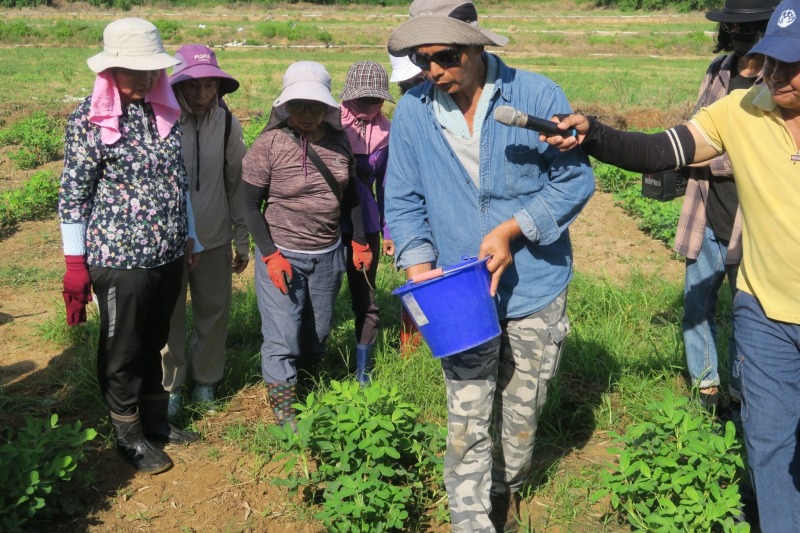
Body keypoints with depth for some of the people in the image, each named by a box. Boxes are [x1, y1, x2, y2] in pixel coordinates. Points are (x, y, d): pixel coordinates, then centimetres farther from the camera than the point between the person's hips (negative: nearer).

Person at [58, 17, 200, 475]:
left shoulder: (165, 111, 4)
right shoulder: (90, 119, -11)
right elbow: (73, 194, -10)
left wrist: (189, 238, 17)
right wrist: (76, 264, -10)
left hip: (169, 255, 5)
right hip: (120, 259, -5)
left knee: (154, 343, 20)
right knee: (123, 352, 10)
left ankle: (155, 419, 37)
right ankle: (130, 435, 27)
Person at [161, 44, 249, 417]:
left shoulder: (227, 124, -4)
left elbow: (237, 183, 4)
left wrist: (242, 239, 7)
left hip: (215, 240, 2)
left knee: (214, 313, 13)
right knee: (168, 317, 10)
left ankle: (206, 381, 34)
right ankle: (170, 385, 30)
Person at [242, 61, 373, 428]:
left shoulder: (337, 140, 0)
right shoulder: (269, 144, -13)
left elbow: (350, 195, 12)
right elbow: (250, 205, -9)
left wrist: (360, 243, 12)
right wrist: (270, 255, -14)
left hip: (328, 255, 4)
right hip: (282, 255, -4)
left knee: (317, 335, 17)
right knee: (282, 340, -1)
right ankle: (285, 417, 14)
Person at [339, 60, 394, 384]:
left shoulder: (385, 132, -2)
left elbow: (385, 184, 7)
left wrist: (388, 230, 10)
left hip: (365, 226, 1)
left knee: (365, 301, 8)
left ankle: (363, 375, 23)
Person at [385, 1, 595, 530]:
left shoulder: (537, 95, -12)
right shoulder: (411, 113, -5)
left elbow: (576, 179, -8)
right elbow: (403, 202, 1)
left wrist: (512, 230, -20)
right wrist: (419, 269, -13)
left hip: (534, 289, 0)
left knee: (521, 411, 18)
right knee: (467, 424, -1)